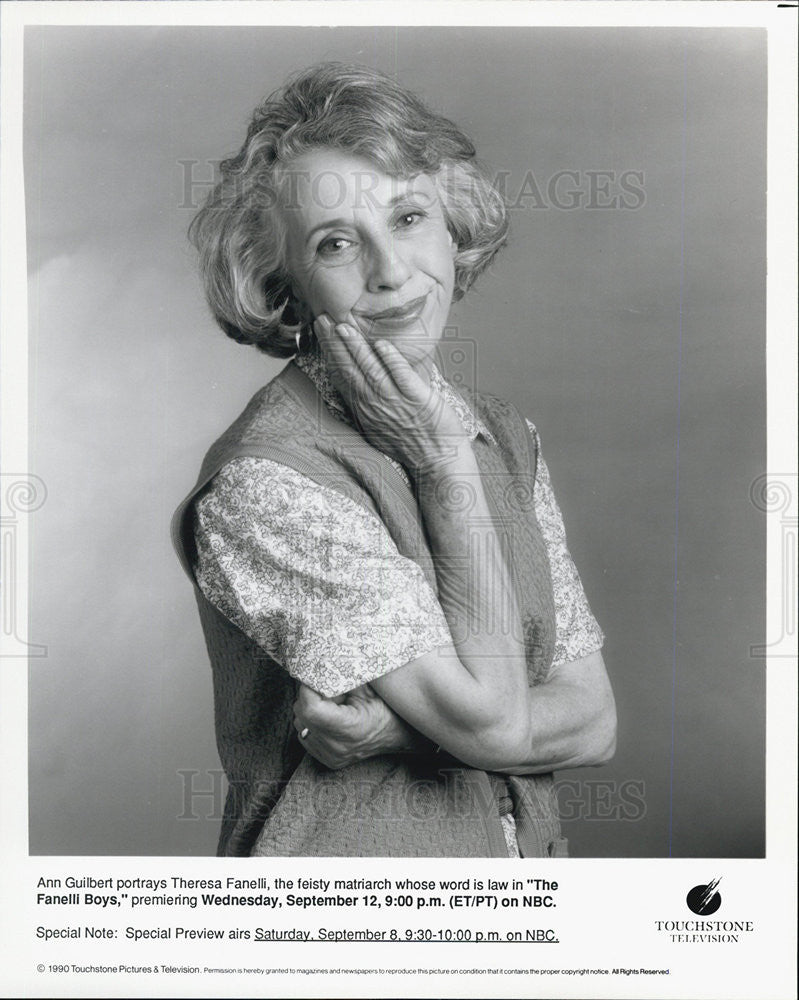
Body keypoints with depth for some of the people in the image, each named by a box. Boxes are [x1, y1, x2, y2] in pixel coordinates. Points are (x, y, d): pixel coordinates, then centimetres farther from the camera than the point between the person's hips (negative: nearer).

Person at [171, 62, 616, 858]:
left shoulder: (506, 436, 1)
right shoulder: (264, 483, -18)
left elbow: (593, 720, -1)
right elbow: (491, 719, -17)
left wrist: (399, 726, -15)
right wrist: (446, 465, -17)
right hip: (345, 874, -4)